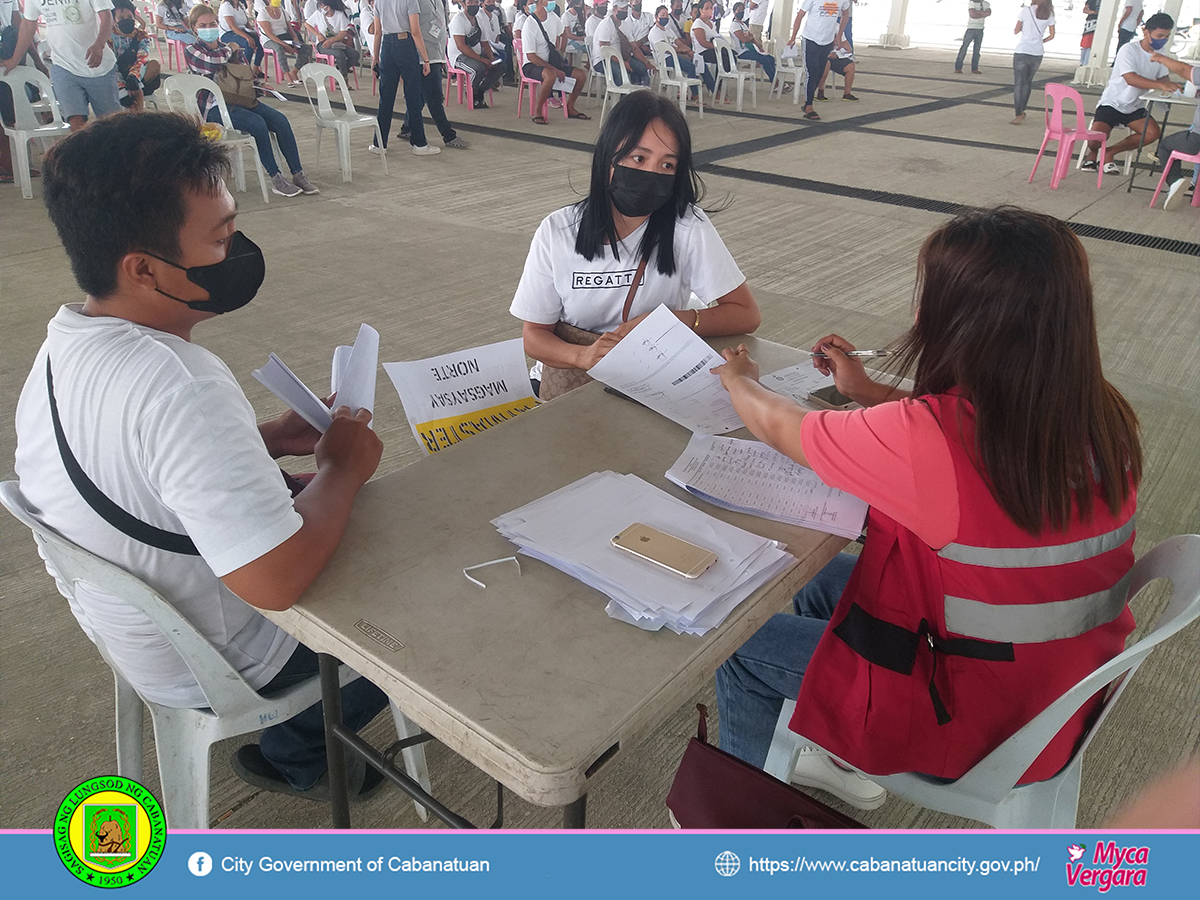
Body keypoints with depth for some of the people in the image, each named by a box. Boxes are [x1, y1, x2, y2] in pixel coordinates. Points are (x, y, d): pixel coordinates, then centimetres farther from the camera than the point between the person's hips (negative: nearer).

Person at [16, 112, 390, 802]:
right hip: (213, 665, -8)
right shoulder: (180, 389, -38)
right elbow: (280, 580, -41)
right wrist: (342, 468, -24)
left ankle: (290, 743, 32)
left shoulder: (65, 343, -7)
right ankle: (295, 756, 28)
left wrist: (272, 438, -2)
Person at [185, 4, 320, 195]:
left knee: (280, 120, -18)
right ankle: (275, 179, -25)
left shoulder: (226, 48, 19)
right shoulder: (191, 51, 2)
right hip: (214, 107, -6)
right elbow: (211, 63, -19)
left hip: (238, 99, 6)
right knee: (257, 123, -32)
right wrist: (230, 49, -2)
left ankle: (298, 174, -18)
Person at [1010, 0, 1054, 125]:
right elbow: (1051, 35, 8)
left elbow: (1016, 31, 2)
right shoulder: (1049, 14, 5)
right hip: (1037, 53, 3)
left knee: (1018, 83, -2)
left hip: (1022, 51, -3)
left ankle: (1019, 114, -10)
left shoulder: (1026, 10, -3)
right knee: (1028, 82, 18)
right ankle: (1022, 110, 25)